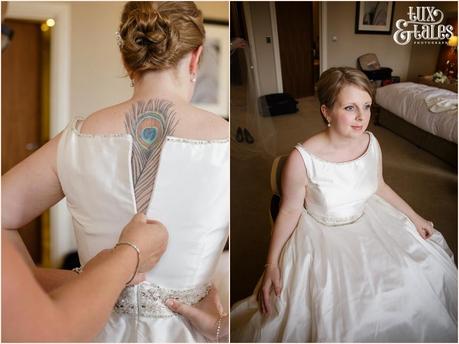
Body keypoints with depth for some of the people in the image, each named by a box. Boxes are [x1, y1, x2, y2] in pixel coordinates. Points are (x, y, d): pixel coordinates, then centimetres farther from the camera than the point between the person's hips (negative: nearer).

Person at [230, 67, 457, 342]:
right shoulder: (302, 159, -27)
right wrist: (272, 264, -18)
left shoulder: (371, 143, -10)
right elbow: (290, 211, -15)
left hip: (369, 221, 6)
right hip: (323, 235, -5)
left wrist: (415, 218, 12)